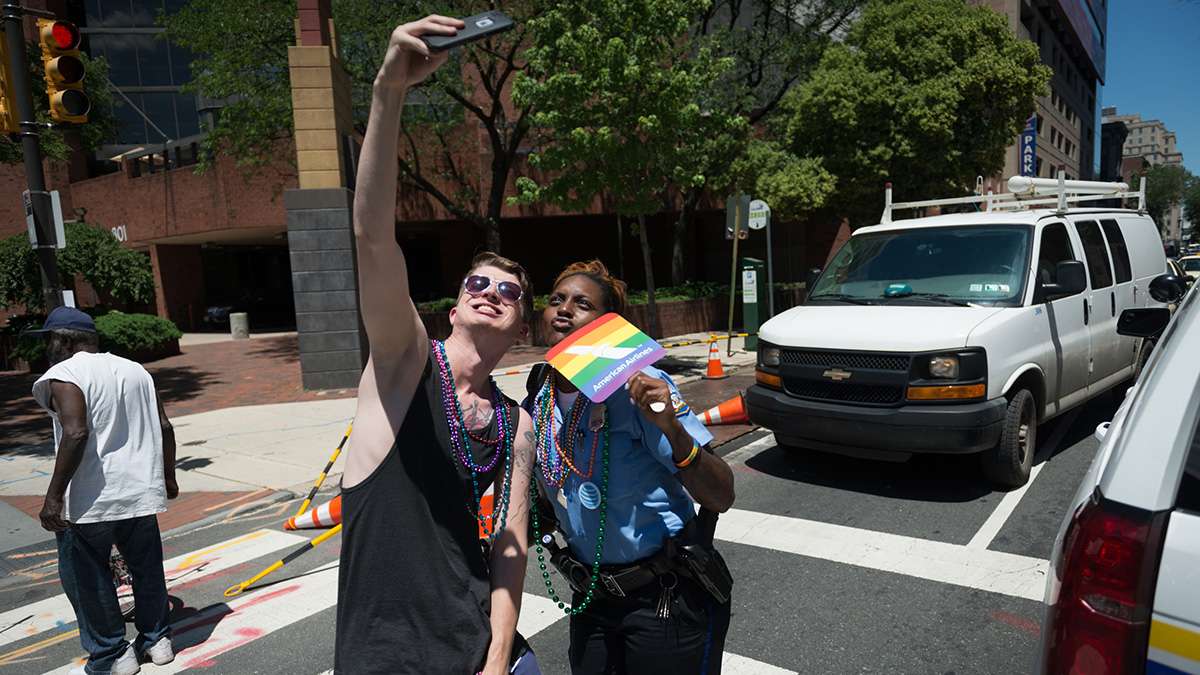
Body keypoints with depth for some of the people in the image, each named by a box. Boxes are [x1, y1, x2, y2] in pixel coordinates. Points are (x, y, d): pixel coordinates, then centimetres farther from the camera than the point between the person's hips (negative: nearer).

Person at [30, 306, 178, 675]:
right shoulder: (136, 370, 10)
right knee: (147, 569, 18)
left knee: (86, 579, 10)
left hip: (88, 501, -6)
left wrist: (54, 496, -18)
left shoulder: (64, 375, -9)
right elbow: (164, 428, 10)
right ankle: (157, 639, 30)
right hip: (140, 492, 6)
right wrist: (168, 477, 19)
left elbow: (76, 434, -22)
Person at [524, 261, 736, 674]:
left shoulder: (637, 386, -21)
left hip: (670, 598, -5)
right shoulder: (537, 402, -3)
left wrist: (672, 428, -38)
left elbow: (721, 498, -24)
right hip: (592, 598, 5)